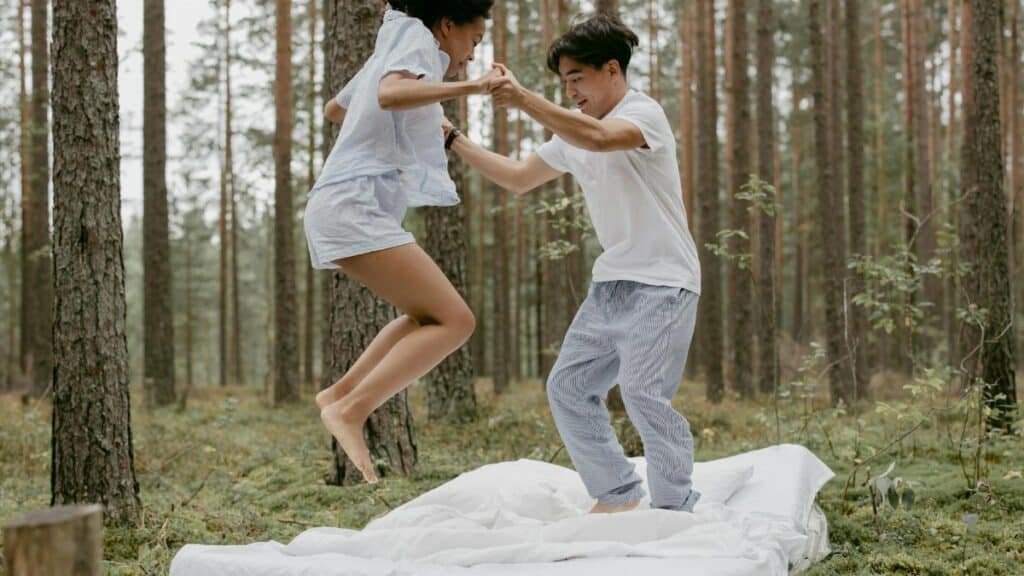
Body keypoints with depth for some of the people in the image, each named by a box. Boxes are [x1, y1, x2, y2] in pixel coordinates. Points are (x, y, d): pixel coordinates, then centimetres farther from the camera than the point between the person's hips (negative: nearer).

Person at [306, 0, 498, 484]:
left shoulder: (392, 47, 25)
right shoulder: (418, 39, -2)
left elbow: (334, 110, 41)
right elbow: (390, 94, -25)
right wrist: (471, 87, -27)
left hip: (339, 207, 10)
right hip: (356, 206, -10)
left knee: (431, 315, 21)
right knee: (455, 320, -15)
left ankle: (340, 393, 11)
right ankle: (350, 411, -21)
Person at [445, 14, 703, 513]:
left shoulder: (644, 113, -12)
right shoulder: (574, 133, 13)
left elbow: (600, 138, -34)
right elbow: (519, 178, 21)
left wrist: (524, 100, -39)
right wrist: (454, 140, 13)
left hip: (662, 284, -9)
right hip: (610, 284, 9)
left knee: (643, 392, -19)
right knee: (567, 387, 7)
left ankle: (675, 509, -7)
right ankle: (618, 496, 16)